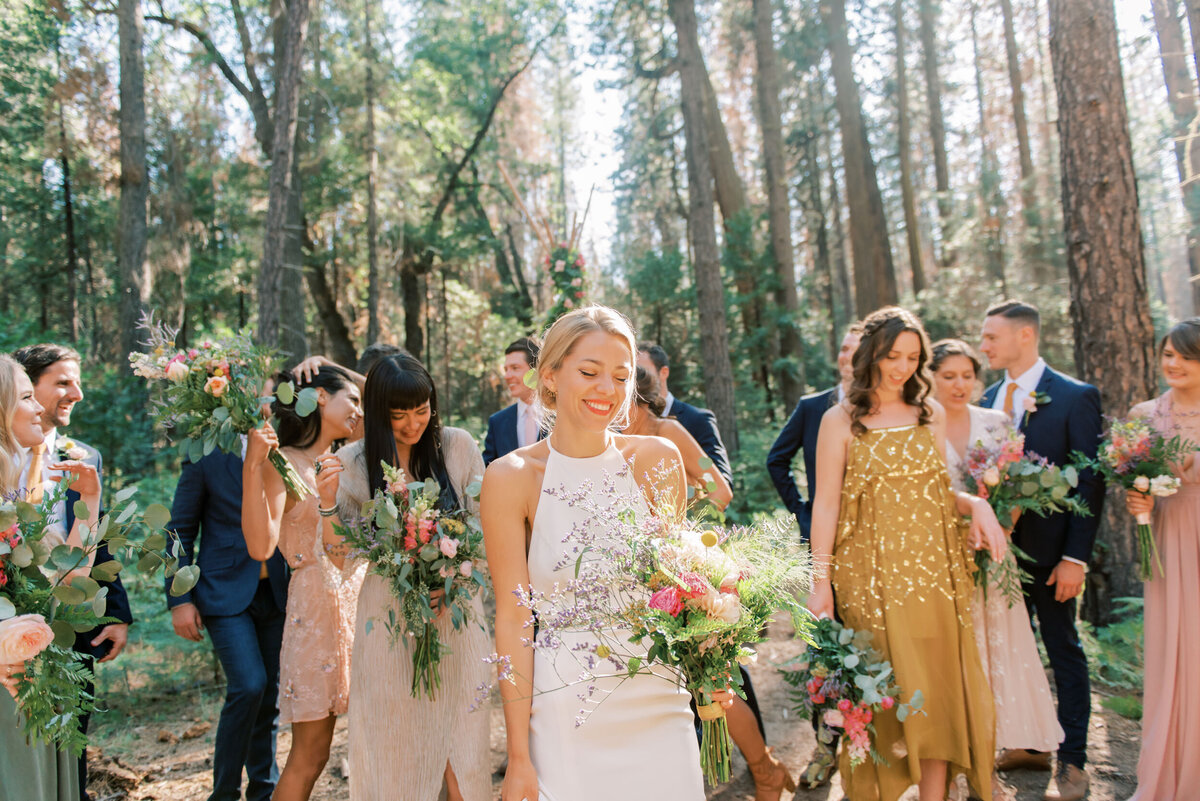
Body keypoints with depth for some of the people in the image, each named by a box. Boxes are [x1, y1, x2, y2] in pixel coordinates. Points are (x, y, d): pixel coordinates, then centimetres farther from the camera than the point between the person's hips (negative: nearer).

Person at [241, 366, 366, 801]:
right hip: (316, 605, -6)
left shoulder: (340, 464, 13)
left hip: (359, 601, 7)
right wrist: (252, 466, -28)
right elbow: (261, 546, -21)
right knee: (310, 752, 3)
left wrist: (330, 501, -12)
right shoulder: (282, 463, -8)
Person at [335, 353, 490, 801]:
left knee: (461, 753, 2)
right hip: (391, 622, 0)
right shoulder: (353, 463, -2)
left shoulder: (457, 447, -2)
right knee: (395, 750, 8)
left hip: (456, 617, 0)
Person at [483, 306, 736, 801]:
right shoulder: (511, 477, -10)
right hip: (564, 717, -2)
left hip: (659, 708, 2)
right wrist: (518, 759, -8)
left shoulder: (657, 459, -3)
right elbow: (513, 618, -8)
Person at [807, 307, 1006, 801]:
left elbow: (938, 489, 17)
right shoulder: (841, 420, -2)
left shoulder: (931, 413, 10)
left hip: (936, 570, 4)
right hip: (874, 573, -4)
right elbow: (825, 505, -4)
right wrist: (820, 581, -9)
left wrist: (976, 504, -4)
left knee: (938, 686, 5)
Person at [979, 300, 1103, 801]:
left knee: (1064, 652, 7)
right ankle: (1027, 744, 30)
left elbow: (1091, 482, -12)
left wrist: (1075, 557, -16)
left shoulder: (1075, 397, -10)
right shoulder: (989, 400, 7)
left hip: (1048, 553, -5)